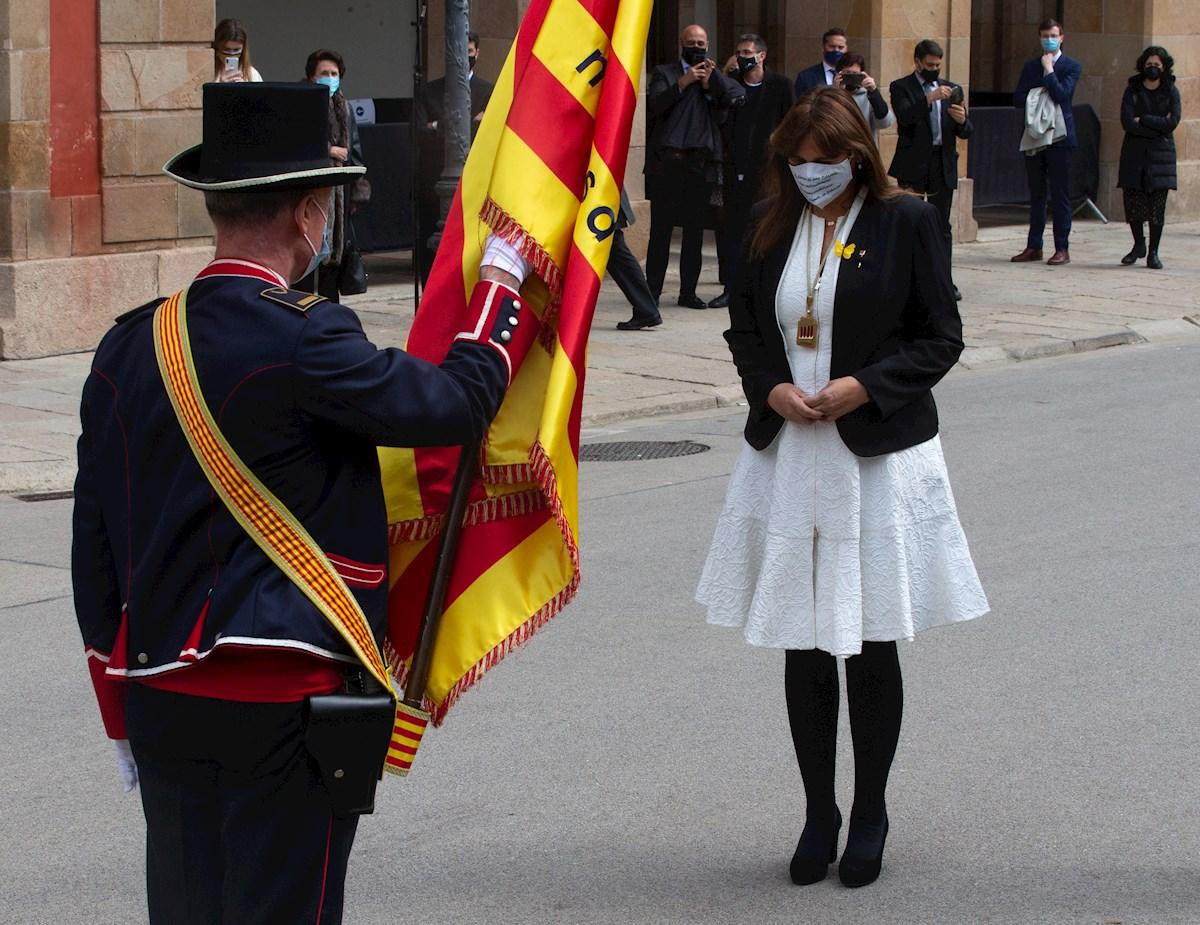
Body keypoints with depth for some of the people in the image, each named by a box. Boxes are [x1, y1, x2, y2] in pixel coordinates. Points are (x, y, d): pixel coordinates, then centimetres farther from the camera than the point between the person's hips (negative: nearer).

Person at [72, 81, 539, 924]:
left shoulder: (128, 347, 5)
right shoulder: (301, 340, -16)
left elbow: (95, 541, 10)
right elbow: (459, 402, -8)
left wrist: (123, 713, 18)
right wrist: (502, 282, 9)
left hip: (160, 695, 6)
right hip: (282, 699, -6)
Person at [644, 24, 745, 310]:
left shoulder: (715, 78, 17)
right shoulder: (664, 73, 10)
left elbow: (736, 98, 0)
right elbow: (654, 106, -6)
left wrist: (710, 83, -6)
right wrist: (683, 83, -12)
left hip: (701, 163, 3)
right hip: (667, 162, -2)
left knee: (695, 230, 5)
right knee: (660, 228, -2)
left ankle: (688, 291, 10)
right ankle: (652, 290, 0)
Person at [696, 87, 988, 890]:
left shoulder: (906, 221, -4)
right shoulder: (772, 226, 7)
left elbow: (942, 337, -3)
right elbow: (744, 326, 14)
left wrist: (864, 387, -16)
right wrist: (772, 389, -6)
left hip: (881, 457, -3)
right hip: (789, 455, 3)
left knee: (872, 645, 5)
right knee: (803, 645, 7)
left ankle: (870, 816, 20)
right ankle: (819, 813, 21)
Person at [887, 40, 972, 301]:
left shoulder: (951, 89, 14)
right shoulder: (901, 88, 2)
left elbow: (966, 132, 10)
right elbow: (905, 117, -17)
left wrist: (962, 120, -12)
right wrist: (930, 98, -27)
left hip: (943, 165, 3)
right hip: (913, 165, -3)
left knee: (942, 226, 3)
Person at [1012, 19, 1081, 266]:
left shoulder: (1072, 66, -1)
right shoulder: (1030, 66, 13)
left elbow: (1061, 95, -16)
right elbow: (1018, 99, 5)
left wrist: (1048, 69, -10)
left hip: (1059, 137, -4)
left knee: (1060, 196, -2)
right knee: (1036, 195, 10)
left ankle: (1062, 249, 2)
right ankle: (1034, 247, 15)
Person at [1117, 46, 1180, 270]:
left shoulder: (1171, 91, 4)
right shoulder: (1133, 90, 4)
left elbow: (1172, 123, -9)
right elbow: (1127, 123, -9)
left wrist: (1143, 120, -9)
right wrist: (1158, 126, -11)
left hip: (1160, 153, -1)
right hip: (1134, 153, 1)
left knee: (1157, 204, -5)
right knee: (1133, 201, -1)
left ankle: (1153, 252, 5)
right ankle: (1139, 245, 21)